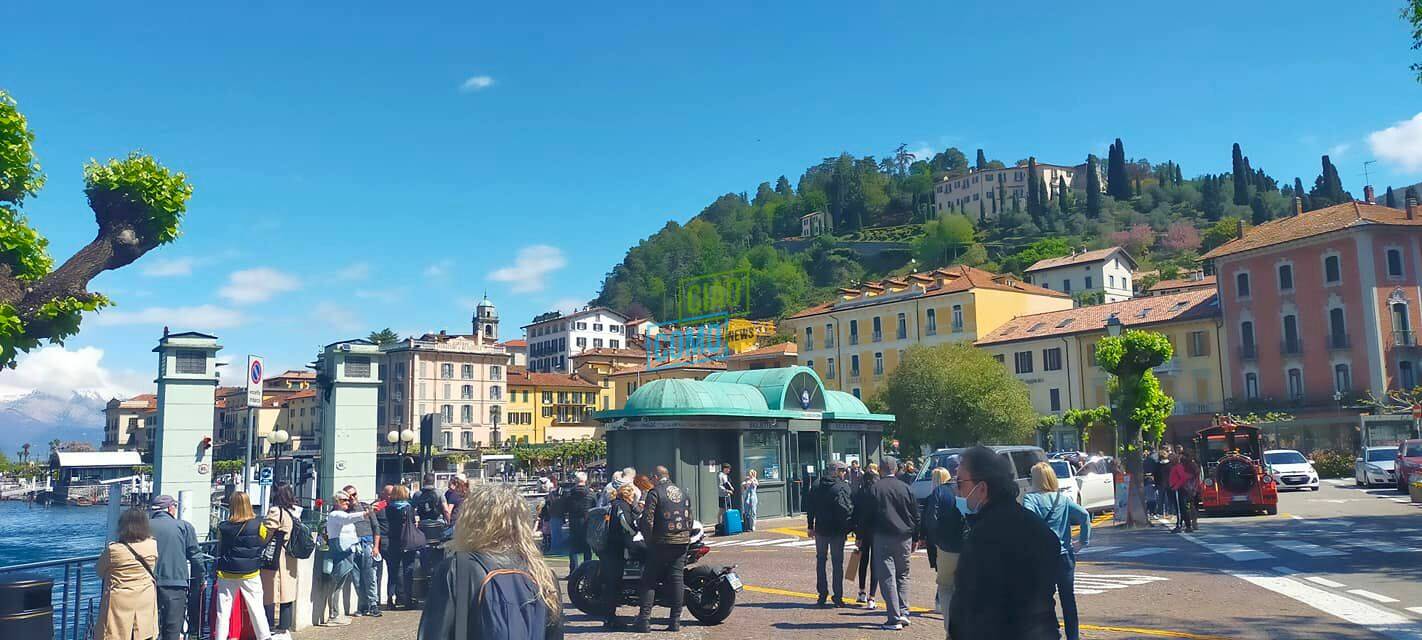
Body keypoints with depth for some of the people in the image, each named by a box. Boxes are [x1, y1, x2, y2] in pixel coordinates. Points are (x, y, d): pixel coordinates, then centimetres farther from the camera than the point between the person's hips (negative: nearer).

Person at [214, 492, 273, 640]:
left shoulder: (223, 528, -7)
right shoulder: (258, 525, -10)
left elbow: (219, 551, 4)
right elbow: (264, 543, 3)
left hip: (227, 574, 0)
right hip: (250, 574, 0)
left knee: (223, 611, 9)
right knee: (256, 608, 9)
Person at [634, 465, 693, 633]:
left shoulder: (655, 492, -6)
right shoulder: (683, 493, 13)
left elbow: (648, 519, -13)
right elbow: (690, 519, 15)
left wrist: (648, 539, -1)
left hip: (661, 542, -5)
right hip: (682, 541, 5)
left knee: (649, 580, 2)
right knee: (676, 579, 6)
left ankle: (644, 619, -2)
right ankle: (675, 621, 5)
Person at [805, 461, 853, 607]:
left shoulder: (816, 485, 3)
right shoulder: (843, 487, -12)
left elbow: (809, 506, 5)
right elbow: (846, 508, -18)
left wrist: (810, 525, 10)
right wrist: (848, 526, -9)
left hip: (820, 529, 4)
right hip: (837, 530, -4)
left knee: (821, 560, 15)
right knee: (837, 562, 5)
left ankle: (822, 594, 15)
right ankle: (838, 596, 6)